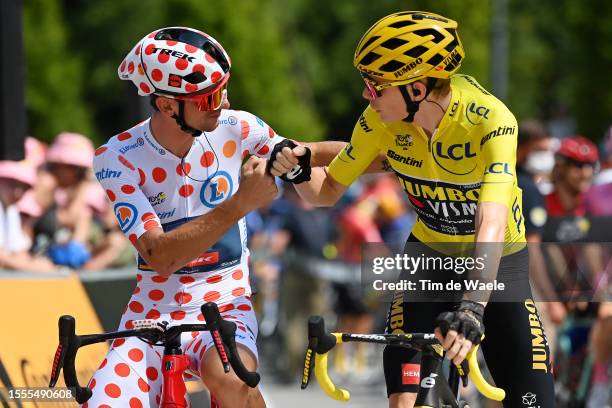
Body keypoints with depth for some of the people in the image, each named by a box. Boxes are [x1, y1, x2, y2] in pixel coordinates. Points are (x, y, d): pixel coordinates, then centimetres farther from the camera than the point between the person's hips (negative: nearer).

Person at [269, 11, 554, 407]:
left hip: (498, 261, -2)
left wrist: (472, 309, -54)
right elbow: (328, 190, -4)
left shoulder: (491, 120, -30)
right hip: (430, 255, 2)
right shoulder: (381, 121, -18)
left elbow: (492, 223, -42)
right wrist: (298, 170, -27)